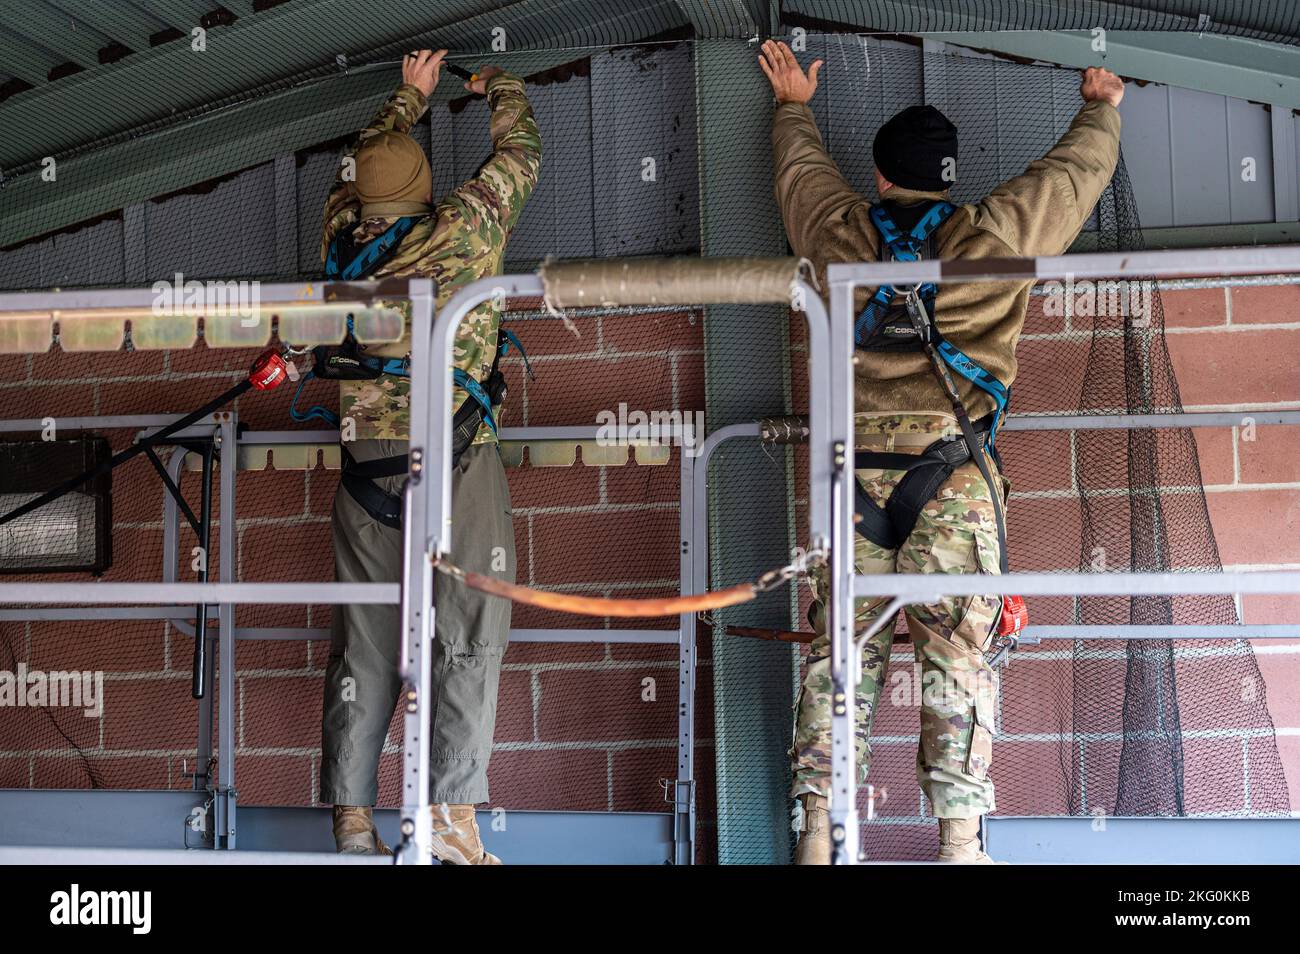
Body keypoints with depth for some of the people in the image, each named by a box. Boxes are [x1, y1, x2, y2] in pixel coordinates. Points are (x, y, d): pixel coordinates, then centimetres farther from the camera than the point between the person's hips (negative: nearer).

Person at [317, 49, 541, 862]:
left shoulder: (344, 240, 9)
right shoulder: (464, 230, -2)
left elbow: (361, 164, 30)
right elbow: (521, 152, 14)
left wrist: (410, 97, 43)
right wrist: (502, 86, 33)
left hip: (367, 460, 5)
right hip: (455, 456, -5)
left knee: (365, 639, 7)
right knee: (469, 628, -3)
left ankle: (353, 815, 8)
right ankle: (454, 810, -9)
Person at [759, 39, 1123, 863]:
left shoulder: (837, 231, 10)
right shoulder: (998, 233, 5)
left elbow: (802, 168, 33)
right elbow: (1079, 169, 22)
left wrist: (793, 106, 53)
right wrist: (1101, 108, 43)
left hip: (854, 467, 2)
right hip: (953, 469, -2)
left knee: (841, 647, 5)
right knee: (958, 649, -1)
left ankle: (819, 831, 5)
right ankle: (959, 839, -2)